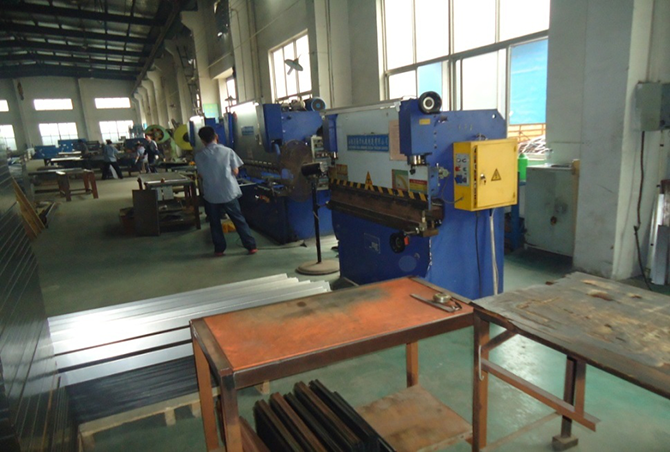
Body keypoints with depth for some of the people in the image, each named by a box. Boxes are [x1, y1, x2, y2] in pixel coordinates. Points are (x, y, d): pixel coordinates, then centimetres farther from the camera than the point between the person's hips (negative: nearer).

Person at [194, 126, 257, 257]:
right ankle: (251, 246, 10)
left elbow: (201, 175, 2)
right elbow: (235, 171, -3)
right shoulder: (228, 151, -5)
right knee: (239, 219, 8)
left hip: (211, 194, 0)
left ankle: (219, 249, 18)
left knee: (215, 223, 14)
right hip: (229, 192, 0)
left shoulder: (199, 155, -4)